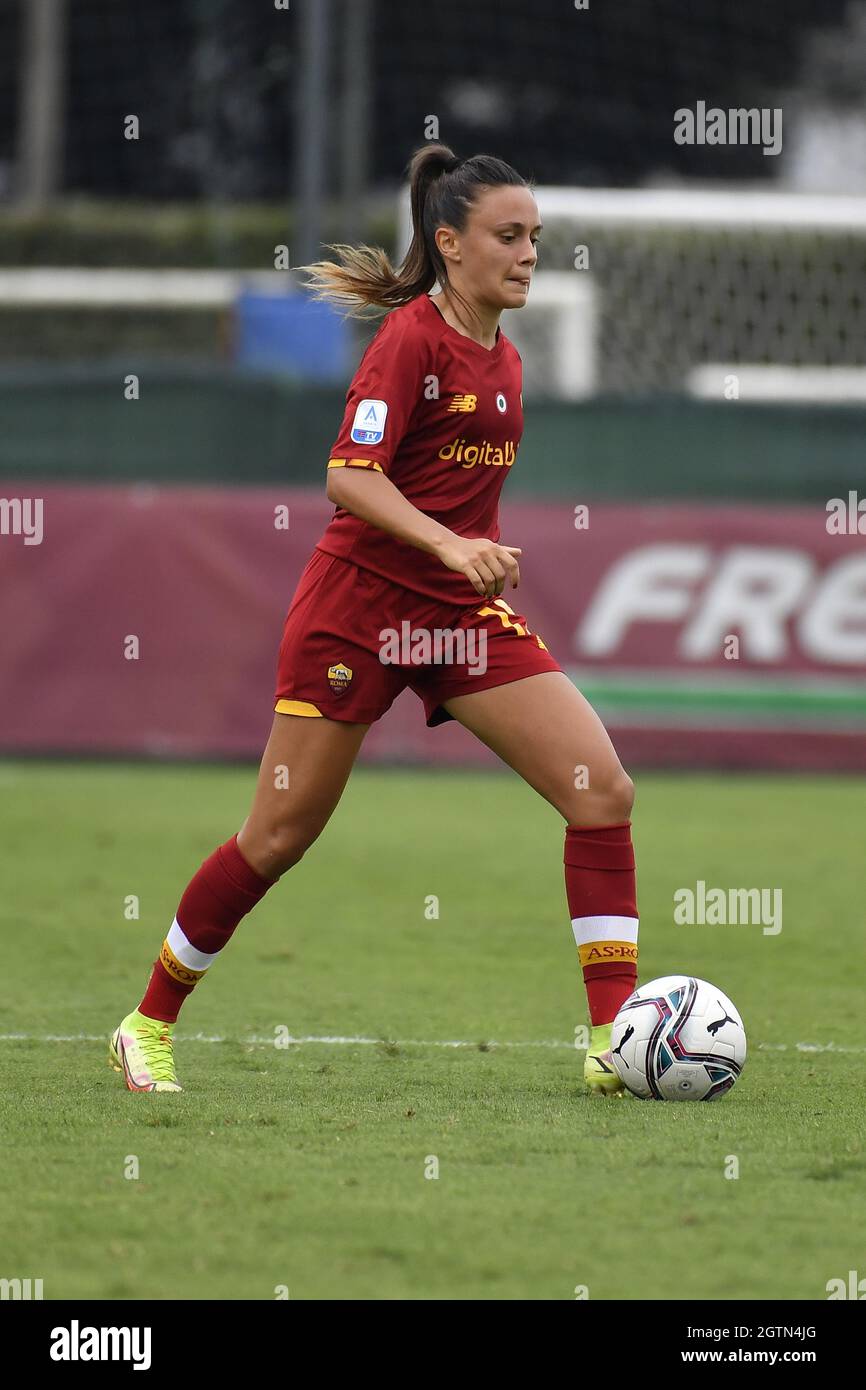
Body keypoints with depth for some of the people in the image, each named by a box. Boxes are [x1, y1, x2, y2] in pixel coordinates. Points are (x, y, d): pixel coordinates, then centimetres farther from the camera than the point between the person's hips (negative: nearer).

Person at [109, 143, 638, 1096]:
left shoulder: (502, 360, 11)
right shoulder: (411, 337, -12)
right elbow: (351, 476, -23)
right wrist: (449, 545, -34)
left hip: (461, 612, 7)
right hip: (359, 604, -7)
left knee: (602, 789, -10)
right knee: (279, 837, 0)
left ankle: (615, 1037, -9)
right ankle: (149, 1025, 18)